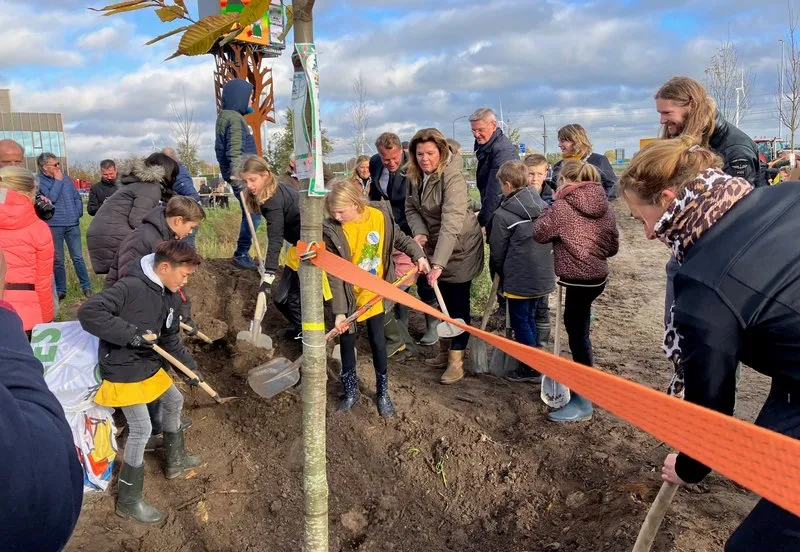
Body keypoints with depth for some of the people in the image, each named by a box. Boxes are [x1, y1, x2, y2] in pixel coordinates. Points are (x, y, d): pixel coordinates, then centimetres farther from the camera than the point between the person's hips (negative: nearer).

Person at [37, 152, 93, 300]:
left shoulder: (66, 178, 7)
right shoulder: (39, 181, -4)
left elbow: (77, 197, 14)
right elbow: (51, 197, -18)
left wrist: (78, 213, 1)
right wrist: (58, 180, -9)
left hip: (72, 224, 2)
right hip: (54, 226, -2)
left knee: (78, 258, 4)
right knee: (58, 261, 6)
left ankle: (86, 287, 11)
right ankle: (60, 290, 16)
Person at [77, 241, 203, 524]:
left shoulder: (172, 297, 2)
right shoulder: (131, 287, -25)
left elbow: (170, 339, 14)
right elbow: (88, 312, -32)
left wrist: (189, 366, 9)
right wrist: (131, 333, -33)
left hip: (150, 365, 9)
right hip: (122, 370, -9)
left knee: (174, 400, 23)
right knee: (141, 429, -8)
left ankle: (175, 459, 44)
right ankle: (128, 501, 8)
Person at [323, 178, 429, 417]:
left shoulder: (381, 215, -16)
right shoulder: (331, 230, -21)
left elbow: (399, 238, 3)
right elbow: (334, 274, -19)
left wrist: (418, 255, -13)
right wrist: (339, 311, -20)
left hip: (374, 293, 1)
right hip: (347, 296, -1)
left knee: (378, 342, 7)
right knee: (347, 343, 10)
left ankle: (383, 392, 27)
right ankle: (351, 391, 31)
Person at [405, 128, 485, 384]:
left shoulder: (453, 178, -27)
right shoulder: (415, 176, -4)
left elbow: (451, 222, -37)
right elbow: (411, 209, 2)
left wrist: (438, 264, -44)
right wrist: (419, 232, -20)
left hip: (459, 248, -7)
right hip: (434, 246, 7)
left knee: (458, 303, 1)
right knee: (442, 300, 16)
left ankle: (456, 361, 13)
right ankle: (445, 350, 32)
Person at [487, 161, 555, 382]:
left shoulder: (502, 215, -16)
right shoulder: (544, 206, 3)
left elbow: (497, 253, -7)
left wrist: (501, 275, 10)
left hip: (519, 281, -7)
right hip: (544, 278, 7)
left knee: (520, 323, 8)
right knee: (531, 319, 21)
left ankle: (531, 369, 16)